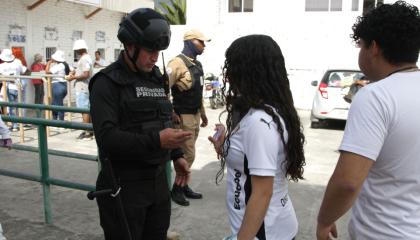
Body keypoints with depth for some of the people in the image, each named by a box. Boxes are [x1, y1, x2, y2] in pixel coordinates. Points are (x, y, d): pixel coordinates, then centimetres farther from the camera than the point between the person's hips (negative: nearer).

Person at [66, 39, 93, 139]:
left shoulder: (84, 59, -16)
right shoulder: (87, 58, 16)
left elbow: (85, 75, -23)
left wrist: (73, 77, -13)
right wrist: (75, 72, 11)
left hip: (82, 88, -10)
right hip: (85, 87, 10)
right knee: (87, 109, 13)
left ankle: (87, 132, -3)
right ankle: (89, 131, 19)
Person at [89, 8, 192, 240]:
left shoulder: (156, 78, 10)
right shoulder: (107, 82, -13)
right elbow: (107, 138, -23)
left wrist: (176, 155, 11)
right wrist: (156, 141, -30)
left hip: (158, 181, 7)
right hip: (123, 186, -7)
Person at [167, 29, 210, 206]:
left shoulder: (197, 64, 12)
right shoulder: (178, 63, -16)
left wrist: (203, 113, 21)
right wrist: (172, 114, -20)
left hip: (195, 115, 8)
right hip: (183, 117, -8)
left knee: (187, 154, 15)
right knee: (188, 154, -3)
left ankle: (183, 186, 27)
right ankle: (176, 189, 13)